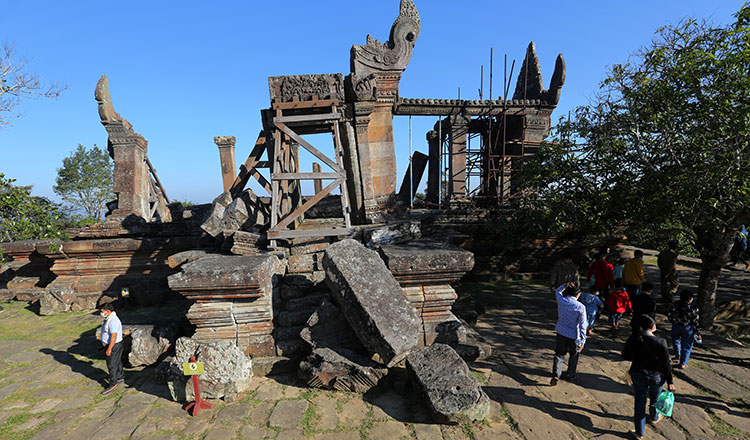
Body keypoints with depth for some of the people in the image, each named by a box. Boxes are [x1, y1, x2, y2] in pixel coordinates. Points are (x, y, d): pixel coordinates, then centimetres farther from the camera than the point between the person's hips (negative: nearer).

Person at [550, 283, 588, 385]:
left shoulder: (561, 301, -10)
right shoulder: (581, 307, -16)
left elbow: (557, 292, 15)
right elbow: (582, 325, -14)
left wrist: (565, 286, 0)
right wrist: (583, 340, -8)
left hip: (561, 333, 2)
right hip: (574, 336, -2)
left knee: (559, 354, 10)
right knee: (574, 355, 20)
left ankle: (556, 374, -5)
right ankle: (570, 375, 30)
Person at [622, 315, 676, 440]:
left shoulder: (632, 339, -17)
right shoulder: (660, 342, -24)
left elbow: (625, 356, -3)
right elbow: (666, 364, -16)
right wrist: (670, 382, -5)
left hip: (638, 374, 1)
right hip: (657, 376, -1)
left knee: (639, 402, 14)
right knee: (655, 398, 28)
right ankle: (654, 418, 57)